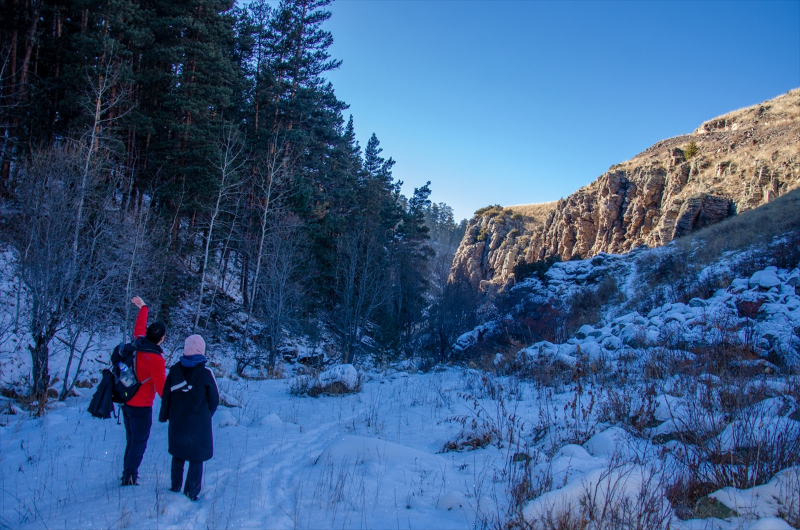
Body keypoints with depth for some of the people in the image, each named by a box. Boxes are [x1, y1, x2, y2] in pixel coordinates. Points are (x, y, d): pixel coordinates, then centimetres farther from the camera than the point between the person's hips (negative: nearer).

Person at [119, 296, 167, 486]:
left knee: (131, 440, 22)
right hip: (141, 407, -8)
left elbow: (139, 326, 17)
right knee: (139, 443, 4)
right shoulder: (156, 359, -25)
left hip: (126, 402, 8)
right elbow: (162, 386, -21)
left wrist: (143, 308, 34)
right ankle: (130, 478, 9)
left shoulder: (137, 343, -4)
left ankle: (127, 474, 33)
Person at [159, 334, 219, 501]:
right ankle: (191, 493, 8)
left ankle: (176, 487, 30)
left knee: (177, 455, 21)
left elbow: (166, 395, 3)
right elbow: (214, 399, -5)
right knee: (196, 459, 7)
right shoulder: (205, 372, -14)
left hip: (177, 422, 4)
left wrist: (164, 415, 16)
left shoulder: (175, 369, -6)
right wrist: (207, 415, 13)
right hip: (198, 423, -4)